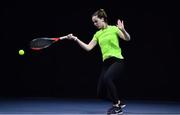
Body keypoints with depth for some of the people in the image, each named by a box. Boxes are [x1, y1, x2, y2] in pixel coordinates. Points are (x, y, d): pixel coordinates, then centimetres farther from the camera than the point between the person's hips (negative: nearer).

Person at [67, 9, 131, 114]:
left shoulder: (114, 29, 0)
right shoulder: (97, 34, 15)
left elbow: (128, 39, -9)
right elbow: (88, 48, 9)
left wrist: (123, 30, -29)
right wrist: (76, 39, -1)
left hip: (117, 60, -6)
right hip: (106, 62, 6)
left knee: (107, 78, -34)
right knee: (101, 93, -3)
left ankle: (117, 106, -19)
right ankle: (119, 102, 24)